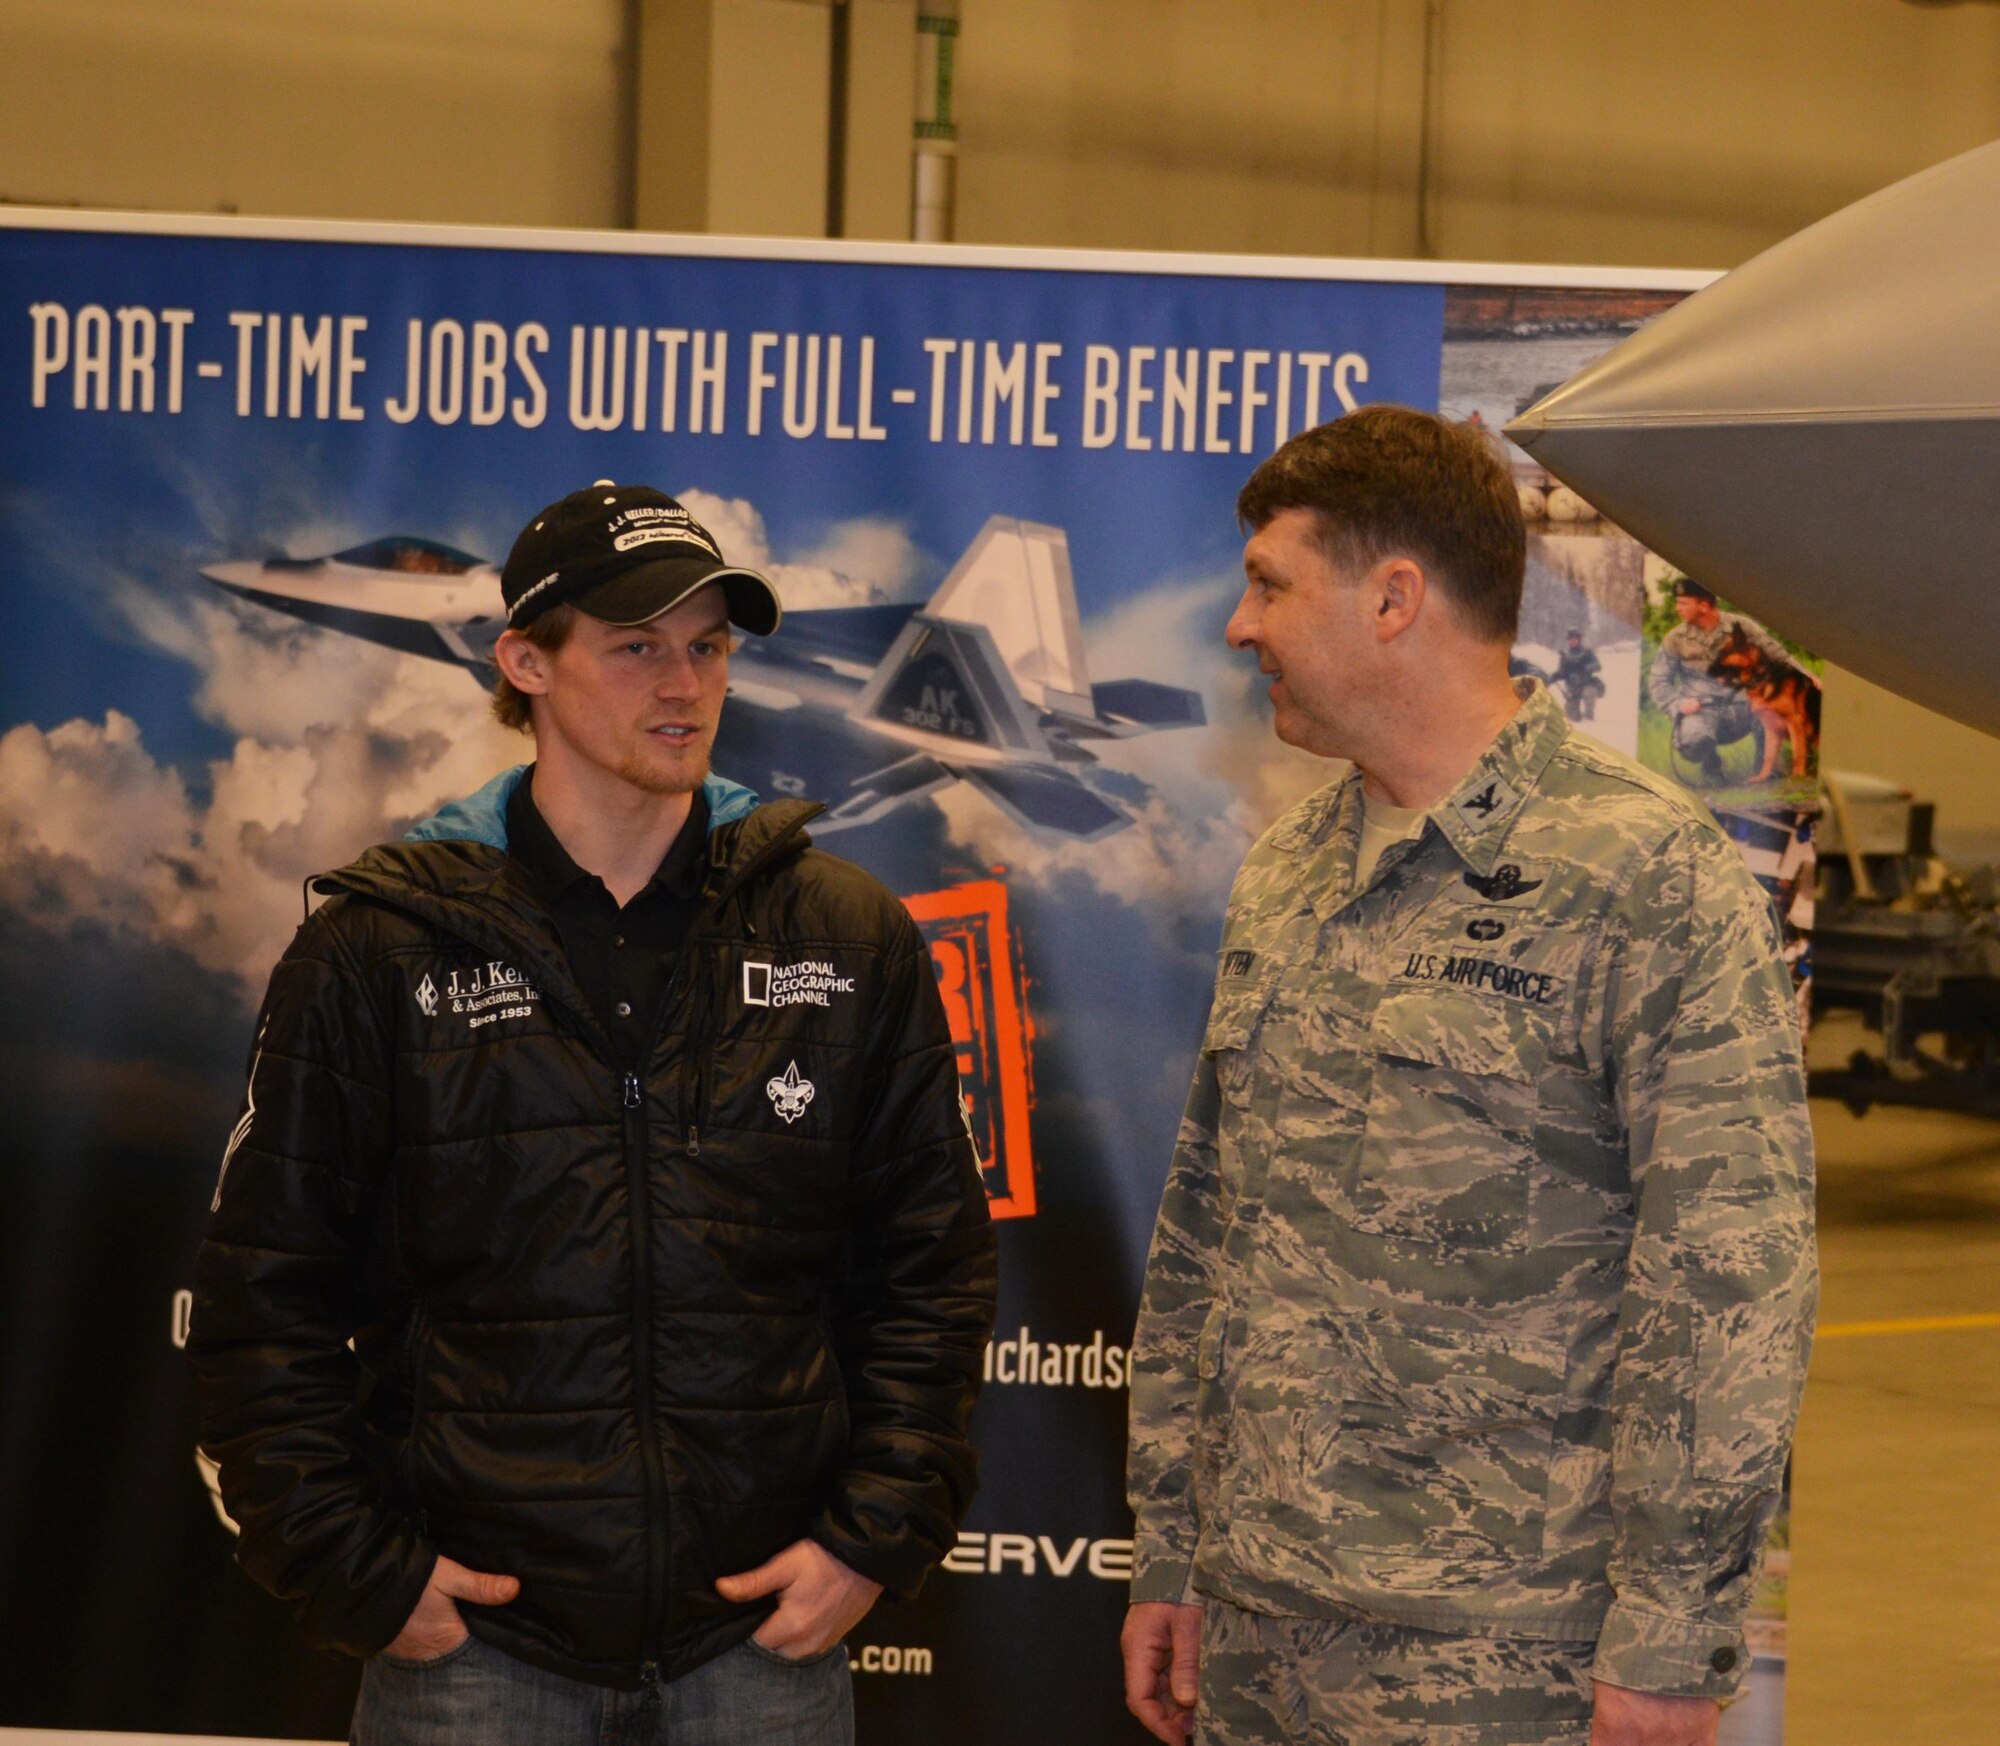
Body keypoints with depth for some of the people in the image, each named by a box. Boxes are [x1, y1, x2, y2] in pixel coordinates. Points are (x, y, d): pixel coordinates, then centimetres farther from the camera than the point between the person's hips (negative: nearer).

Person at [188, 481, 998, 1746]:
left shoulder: (851, 939, 5)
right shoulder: (383, 950, 0)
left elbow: (931, 1271, 8)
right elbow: (267, 1297, 2)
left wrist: (877, 1535, -1)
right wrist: (358, 1572, -4)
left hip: (767, 1639, 1)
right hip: (469, 1644, -1)